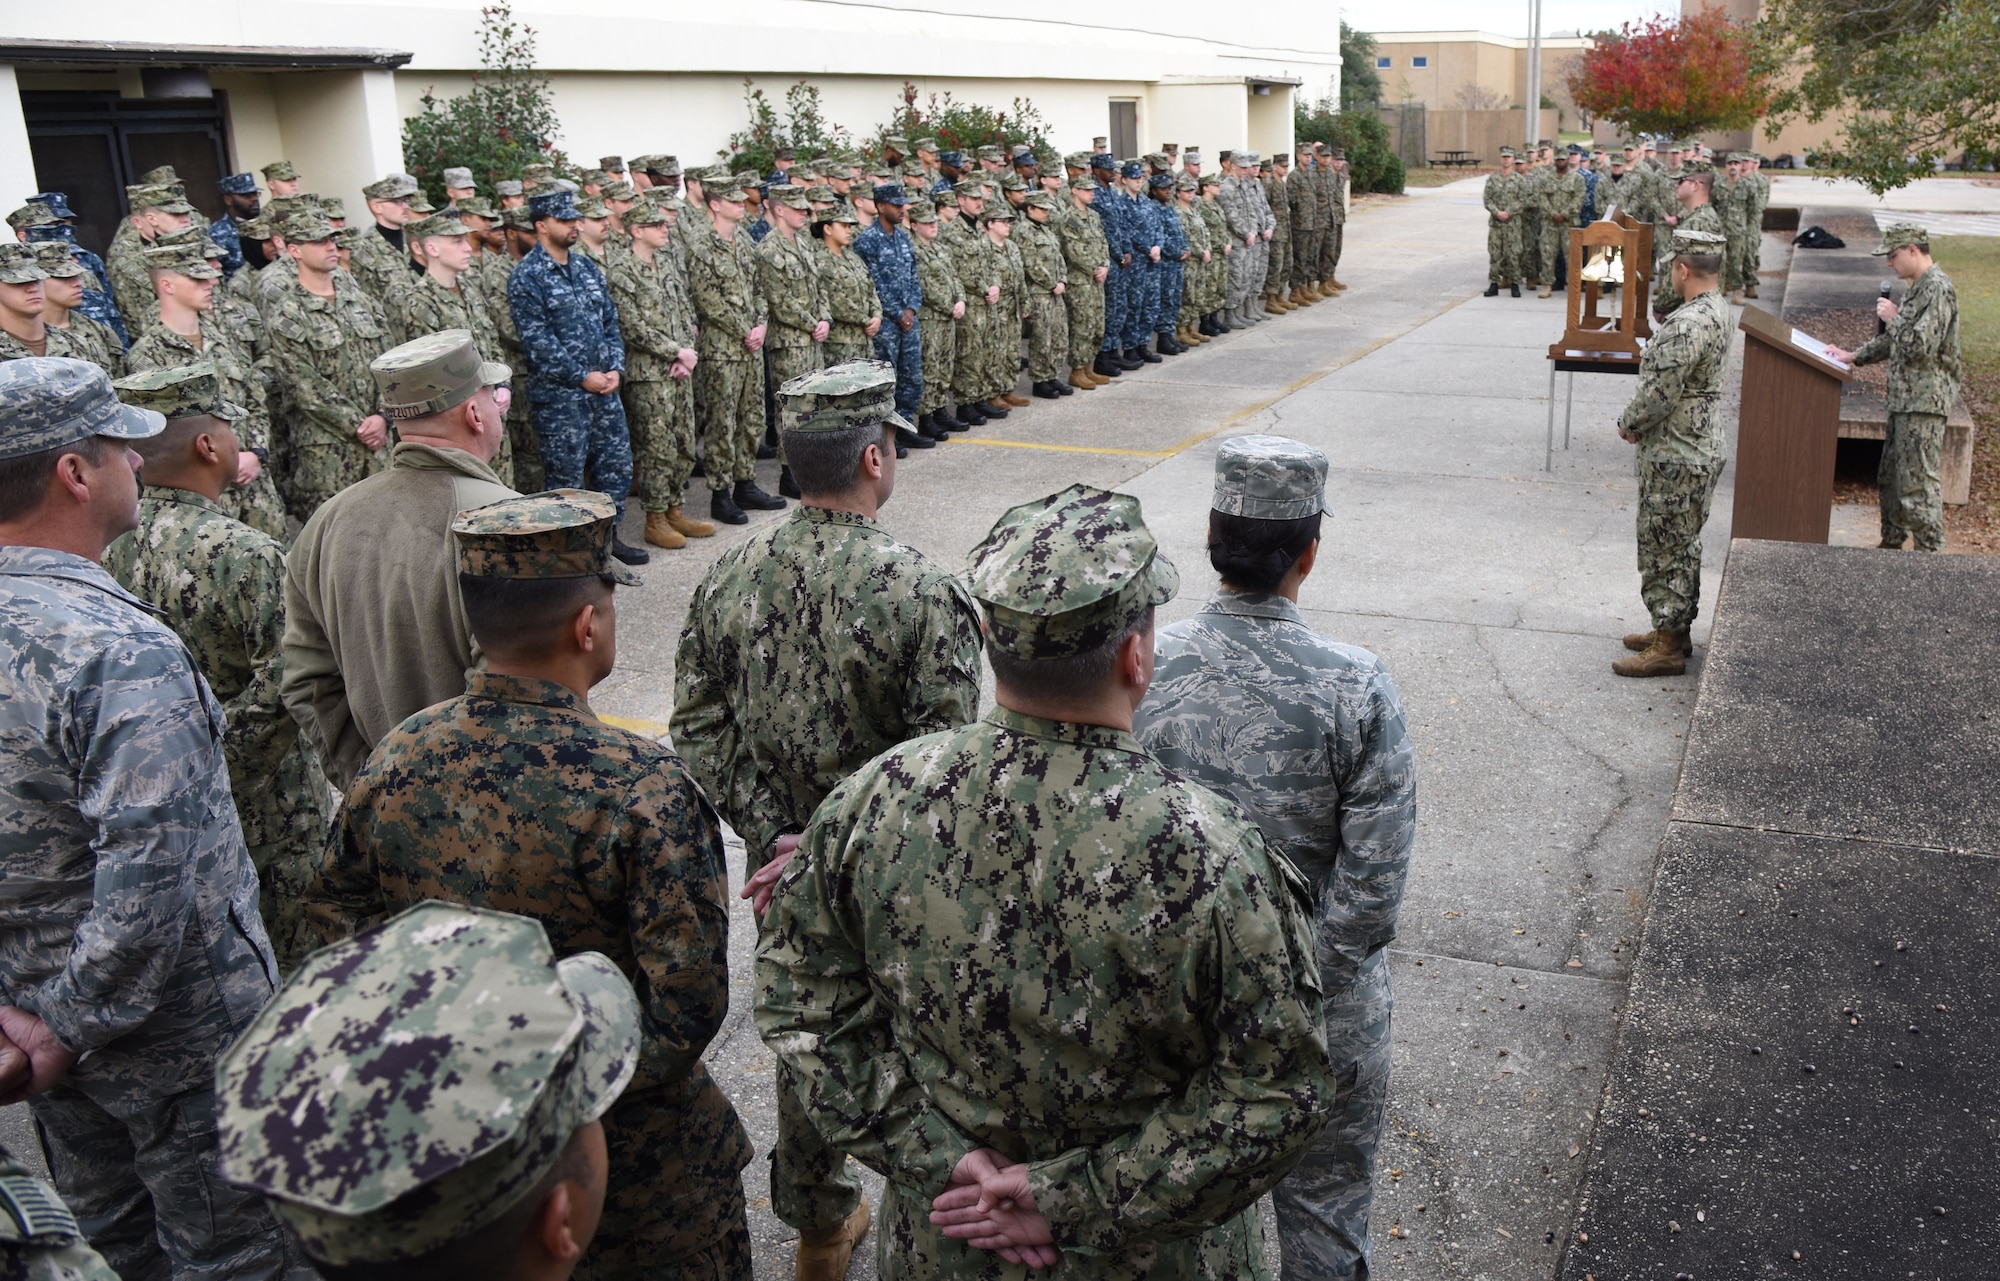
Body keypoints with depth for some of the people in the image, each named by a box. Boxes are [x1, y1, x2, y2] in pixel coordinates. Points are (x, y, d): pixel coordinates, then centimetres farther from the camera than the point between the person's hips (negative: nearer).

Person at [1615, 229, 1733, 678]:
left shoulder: (1688, 325, -26)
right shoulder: (1717, 309, 7)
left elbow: (1659, 393, -24)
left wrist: (1629, 425, -6)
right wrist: (1641, 422, 10)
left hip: (1676, 459, -10)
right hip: (1700, 450, 10)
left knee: (1665, 551, 0)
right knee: (1681, 547, 20)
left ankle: (1668, 648, 8)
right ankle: (1674, 629, 32)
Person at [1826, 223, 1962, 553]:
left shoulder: (1938, 288, -17)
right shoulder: (1920, 287, 15)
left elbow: (1920, 347, -23)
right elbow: (1894, 340, 25)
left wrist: (1894, 317, -10)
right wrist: (1853, 356, 17)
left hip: (1924, 402, -10)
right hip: (1905, 399, 10)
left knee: (1918, 481, -8)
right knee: (1890, 476, 18)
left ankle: (1931, 552, -1)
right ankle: (1892, 542, 30)